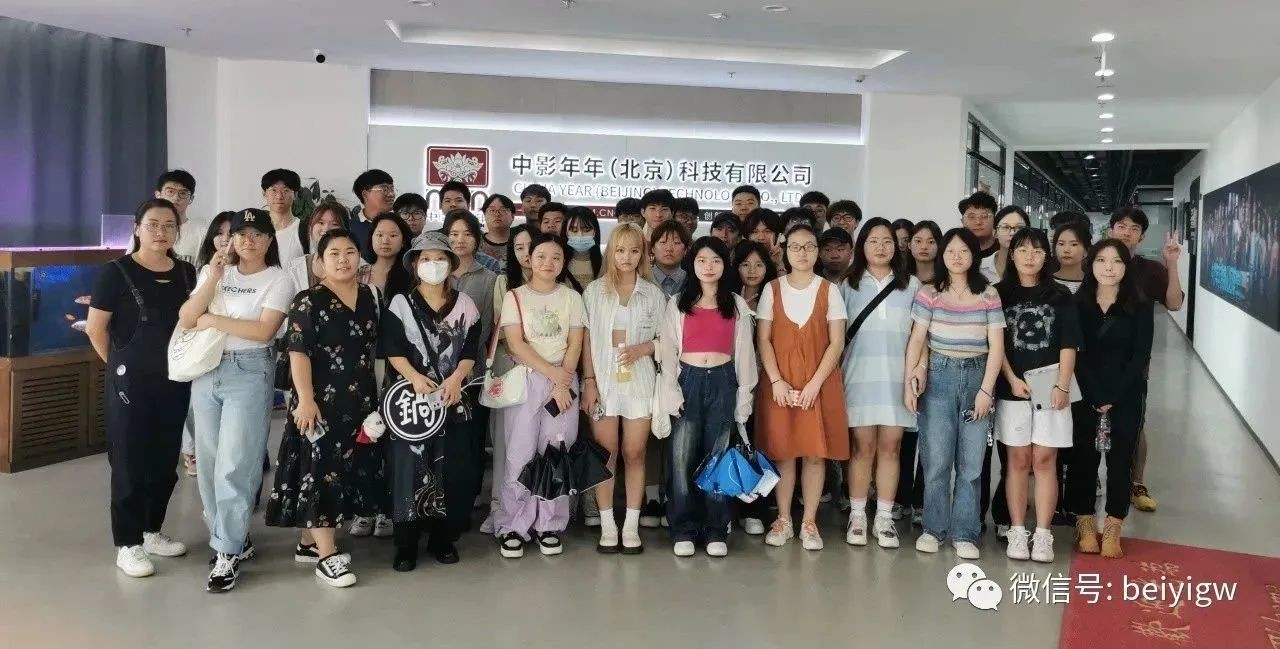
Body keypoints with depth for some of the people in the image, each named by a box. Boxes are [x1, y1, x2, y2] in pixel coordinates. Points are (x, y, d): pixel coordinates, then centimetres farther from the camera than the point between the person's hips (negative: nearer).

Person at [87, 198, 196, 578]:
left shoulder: (187, 273, 5)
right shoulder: (117, 272, -8)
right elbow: (95, 328, -6)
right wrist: (119, 364, 0)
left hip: (176, 379, 5)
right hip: (132, 381, -5)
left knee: (165, 460, 12)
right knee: (130, 461, 2)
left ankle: (151, 531, 28)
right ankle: (127, 544, 11)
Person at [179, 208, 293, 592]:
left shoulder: (279, 280, -2)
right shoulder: (213, 271, 11)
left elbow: (264, 331, -14)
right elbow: (186, 320, 0)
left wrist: (212, 320, -8)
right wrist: (214, 278, -8)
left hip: (249, 373, -5)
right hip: (206, 372, 5)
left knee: (234, 466, -7)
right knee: (209, 463, 9)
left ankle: (228, 553, 2)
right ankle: (235, 539, 24)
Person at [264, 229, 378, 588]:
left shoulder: (369, 297, 10)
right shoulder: (309, 300, -9)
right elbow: (298, 352, -14)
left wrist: (373, 396, 16)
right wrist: (305, 399, -22)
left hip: (359, 400, 7)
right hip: (321, 401, -7)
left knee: (344, 470, 11)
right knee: (321, 470, -5)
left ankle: (309, 542, 24)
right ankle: (327, 556, -1)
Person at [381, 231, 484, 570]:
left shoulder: (465, 304, 9)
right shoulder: (401, 303, 5)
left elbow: (472, 350, 3)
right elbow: (392, 350, -4)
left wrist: (455, 378, -14)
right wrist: (416, 378, -19)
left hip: (455, 397, 2)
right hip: (411, 396, -2)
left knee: (454, 467, 1)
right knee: (409, 465, -5)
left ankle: (444, 538, 14)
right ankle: (406, 545, 3)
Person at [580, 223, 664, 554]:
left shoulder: (653, 293, 6)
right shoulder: (594, 291, 4)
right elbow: (587, 340, 2)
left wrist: (642, 349, -11)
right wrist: (589, 381, -5)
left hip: (639, 380, 1)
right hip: (603, 378, 0)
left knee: (634, 453, 4)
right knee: (606, 454, 3)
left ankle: (631, 526, 12)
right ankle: (607, 525, 11)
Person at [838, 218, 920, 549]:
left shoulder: (911, 285, 9)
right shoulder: (849, 284, 8)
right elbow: (837, 332, 8)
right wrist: (835, 372, 1)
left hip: (897, 375, 1)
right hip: (860, 374, -1)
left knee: (890, 446, 2)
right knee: (863, 446, 0)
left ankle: (884, 518, 8)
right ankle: (857, 516, 8)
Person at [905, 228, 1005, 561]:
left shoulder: (989, 295, 3)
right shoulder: (928, 293, 1)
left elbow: (996, 346, 1)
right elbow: (916, 340, -1)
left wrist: (986, 389, -6)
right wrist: (909, 381, -10)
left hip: (977, 376, 1)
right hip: (938, 376, -1)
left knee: (971, 463, 2)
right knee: (936, 460, 0)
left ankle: (964, 533, 10)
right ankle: (933, 528, 14)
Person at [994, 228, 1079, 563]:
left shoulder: (1060, 296, 7)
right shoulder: (1000, 294, 5)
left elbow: (1068, 345, 2)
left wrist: (1062, 386, -9)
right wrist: (1012, 379, -10)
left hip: (1050, 388, 0)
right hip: (1012, 388, 0)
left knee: (1044, 460, 0)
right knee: (1017, 460, 4)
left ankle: (1042, 535, 3)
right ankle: (1017, 532, 9)